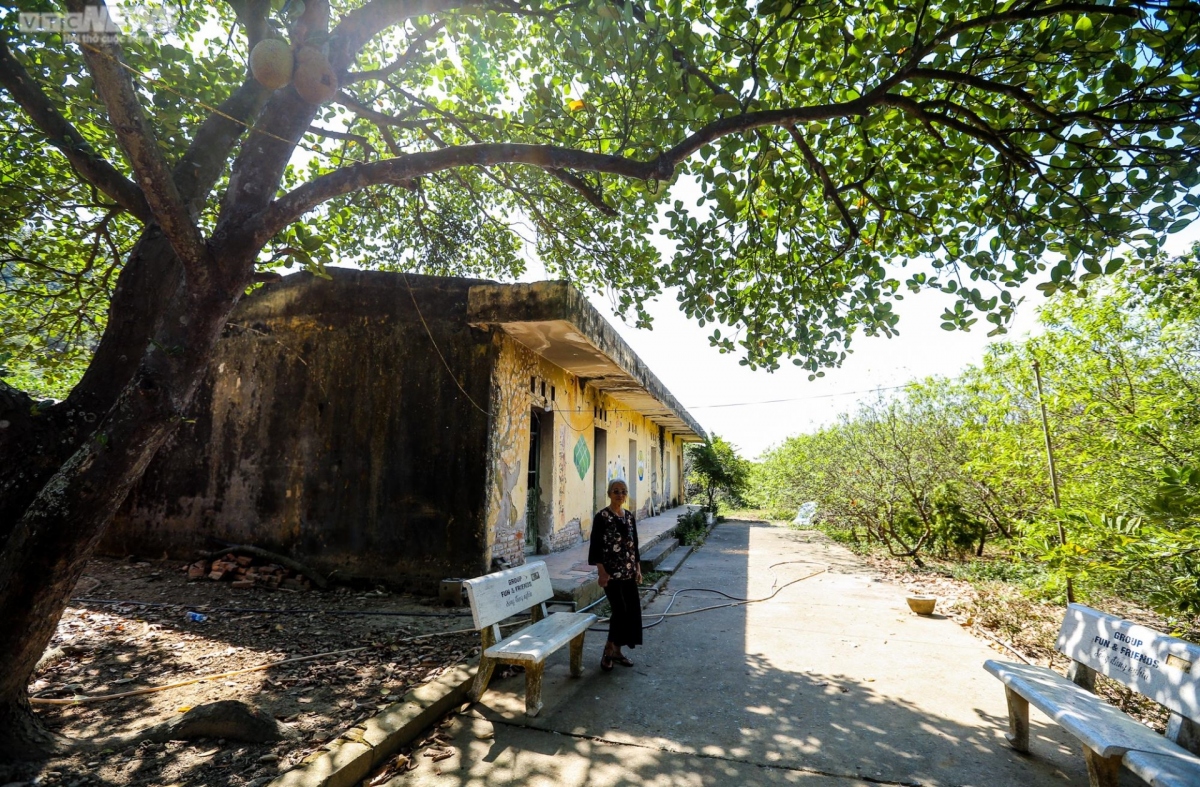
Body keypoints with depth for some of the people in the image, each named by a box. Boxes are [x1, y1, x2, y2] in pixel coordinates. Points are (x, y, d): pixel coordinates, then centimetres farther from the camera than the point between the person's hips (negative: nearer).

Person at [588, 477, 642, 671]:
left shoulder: (629, 516, 9)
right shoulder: (602, 516, -10)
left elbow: (634, 544, 14)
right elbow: (595, 546, -12)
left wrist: (638, 568, 11)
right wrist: (601, 571, -17)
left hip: (628, 571, 7)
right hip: (611, 571, -7)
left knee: (632, 610, 7)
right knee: (620, 610, -9)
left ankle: (617, 650, 22)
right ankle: (608, 650, 9)